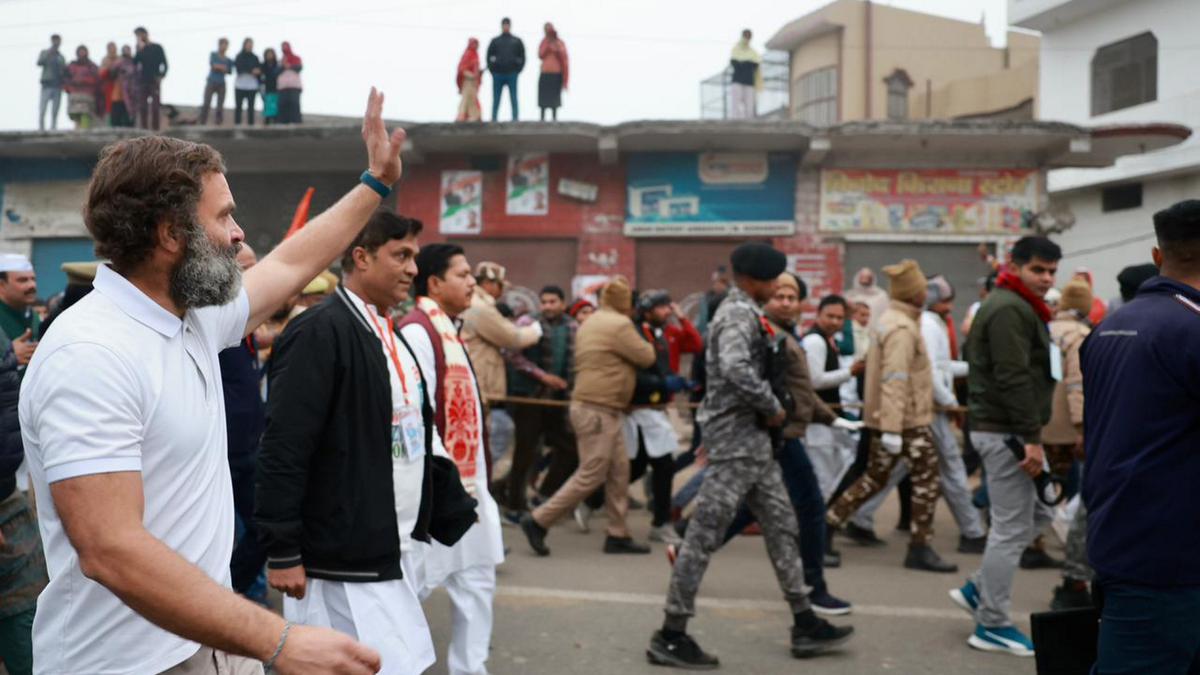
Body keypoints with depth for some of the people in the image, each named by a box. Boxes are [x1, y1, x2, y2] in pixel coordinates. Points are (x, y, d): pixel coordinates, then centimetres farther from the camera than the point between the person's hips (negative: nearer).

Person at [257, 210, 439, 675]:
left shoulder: (389, 334, 13)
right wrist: (282, 553, -18)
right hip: (341, 563, -9)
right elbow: (283, 450, -18)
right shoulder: (318, 332, -15)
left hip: (387, 555, 9)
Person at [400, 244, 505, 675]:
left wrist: (473, 479, 16)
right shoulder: (417, 331, -15)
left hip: (466, 483, 10)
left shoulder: (447, 330, 14)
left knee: (476, 579, 13)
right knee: (410, 585, 0)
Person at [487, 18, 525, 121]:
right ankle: (493, 119, 3)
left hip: (512, 74, -1)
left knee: (513, 98, -3)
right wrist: (492, 70, 1)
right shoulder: (495, 41, 11)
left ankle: (515, 118, -3)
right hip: (497, 74, 1)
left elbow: (522, 57, 10)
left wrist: (517, 70, 0)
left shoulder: (517, 41, 11)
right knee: (496, 100, 1)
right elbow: (489, 56, 11)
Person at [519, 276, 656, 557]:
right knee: (590, 476, -6)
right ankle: (538, 521, -1)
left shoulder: (589, 323, 15)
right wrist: (643, 343, 13)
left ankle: (618, 535, 14)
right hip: (598, 410, -10)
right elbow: (646, 357, -8)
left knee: (619, 471, 11)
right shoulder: (619, 325, -14)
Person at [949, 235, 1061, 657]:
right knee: (1011, 528, -4)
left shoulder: (1018, 306, 20)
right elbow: (1013, 378, -23)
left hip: (1004, 429, 11)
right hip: (1006, 432, -11)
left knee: (1039, 514, 17)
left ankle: (978, 590, 21)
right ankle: (991, 625, 5)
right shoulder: (1010, 309, -15)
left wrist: (1031, 434, 22)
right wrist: (1032, 437, -24)